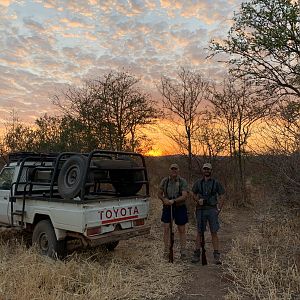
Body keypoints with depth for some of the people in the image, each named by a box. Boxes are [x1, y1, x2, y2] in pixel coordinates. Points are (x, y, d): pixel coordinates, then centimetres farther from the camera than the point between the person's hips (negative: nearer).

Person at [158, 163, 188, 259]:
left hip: (180, 208, -1)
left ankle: (183, 252, 20)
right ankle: (166, 251, 12)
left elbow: (184, 196, -18)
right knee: (166, 229, -1)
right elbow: (159, 194, 6)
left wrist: (173, 201, -30)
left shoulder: (183, 181, -9)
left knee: (182, 230, 8)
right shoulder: (164, 181, -1)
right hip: (167, 208, 2)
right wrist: (164, 199, -15)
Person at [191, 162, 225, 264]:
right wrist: (198, 200, -6)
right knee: (199, 232, 7)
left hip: (212, 210, -1)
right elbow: (194, 195, 15)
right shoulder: (198, 183, 7)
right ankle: (197, 254, 15)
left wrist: (219, 209, -5)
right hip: (201, 210, 1)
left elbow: (221, 197, 5)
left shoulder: (216, 183, 3)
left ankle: (216, 255, 9)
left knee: (214, 232, 0)